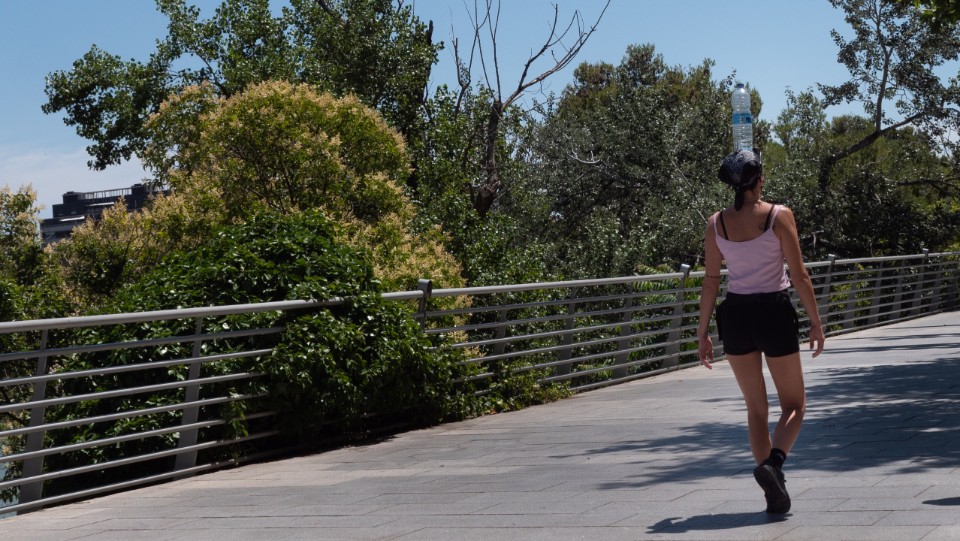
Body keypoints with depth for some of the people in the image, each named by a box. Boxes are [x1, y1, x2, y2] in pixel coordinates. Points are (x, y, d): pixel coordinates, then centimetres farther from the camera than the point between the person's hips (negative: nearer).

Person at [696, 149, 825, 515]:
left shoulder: (716, 223, 1)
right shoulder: (779, 215, -7)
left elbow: (711, 282, 2)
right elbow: (799, 275, -7)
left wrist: (703, 332, 8)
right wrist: (816, 322, 1)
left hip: (736, 314, 3)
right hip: (774, 311, -3)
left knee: (756, 408, 15)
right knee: (794, 404, 11)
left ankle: (774, 492, 12)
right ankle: (773, 462, -17)